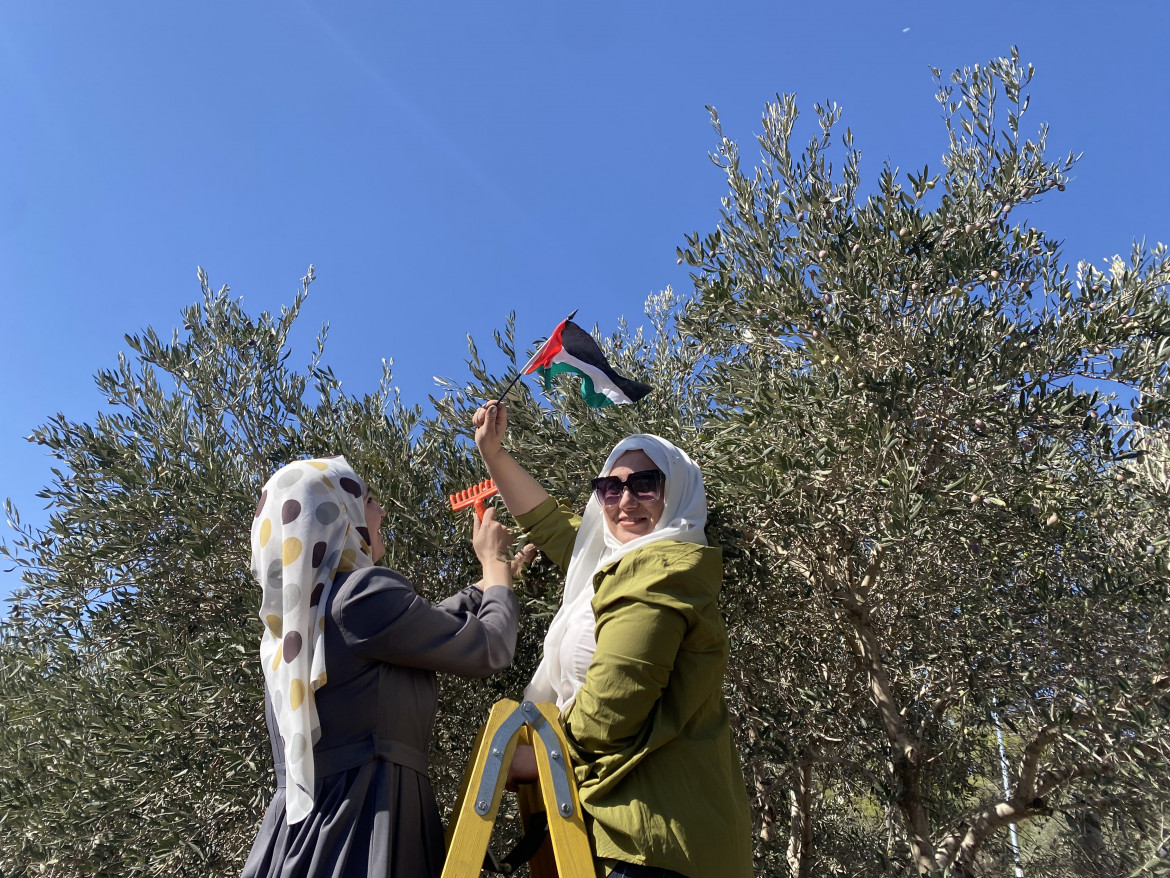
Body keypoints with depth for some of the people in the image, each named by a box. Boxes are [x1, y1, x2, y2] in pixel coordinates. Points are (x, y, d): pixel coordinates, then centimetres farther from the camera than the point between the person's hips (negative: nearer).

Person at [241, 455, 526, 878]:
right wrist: (496, 567, 9)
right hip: (370, 822, -8)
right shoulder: (365, 592, -18)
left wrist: (491, 575, 29)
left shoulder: (294, 614, 9)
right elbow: (489, 650, -8)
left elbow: (421, 625, 20)